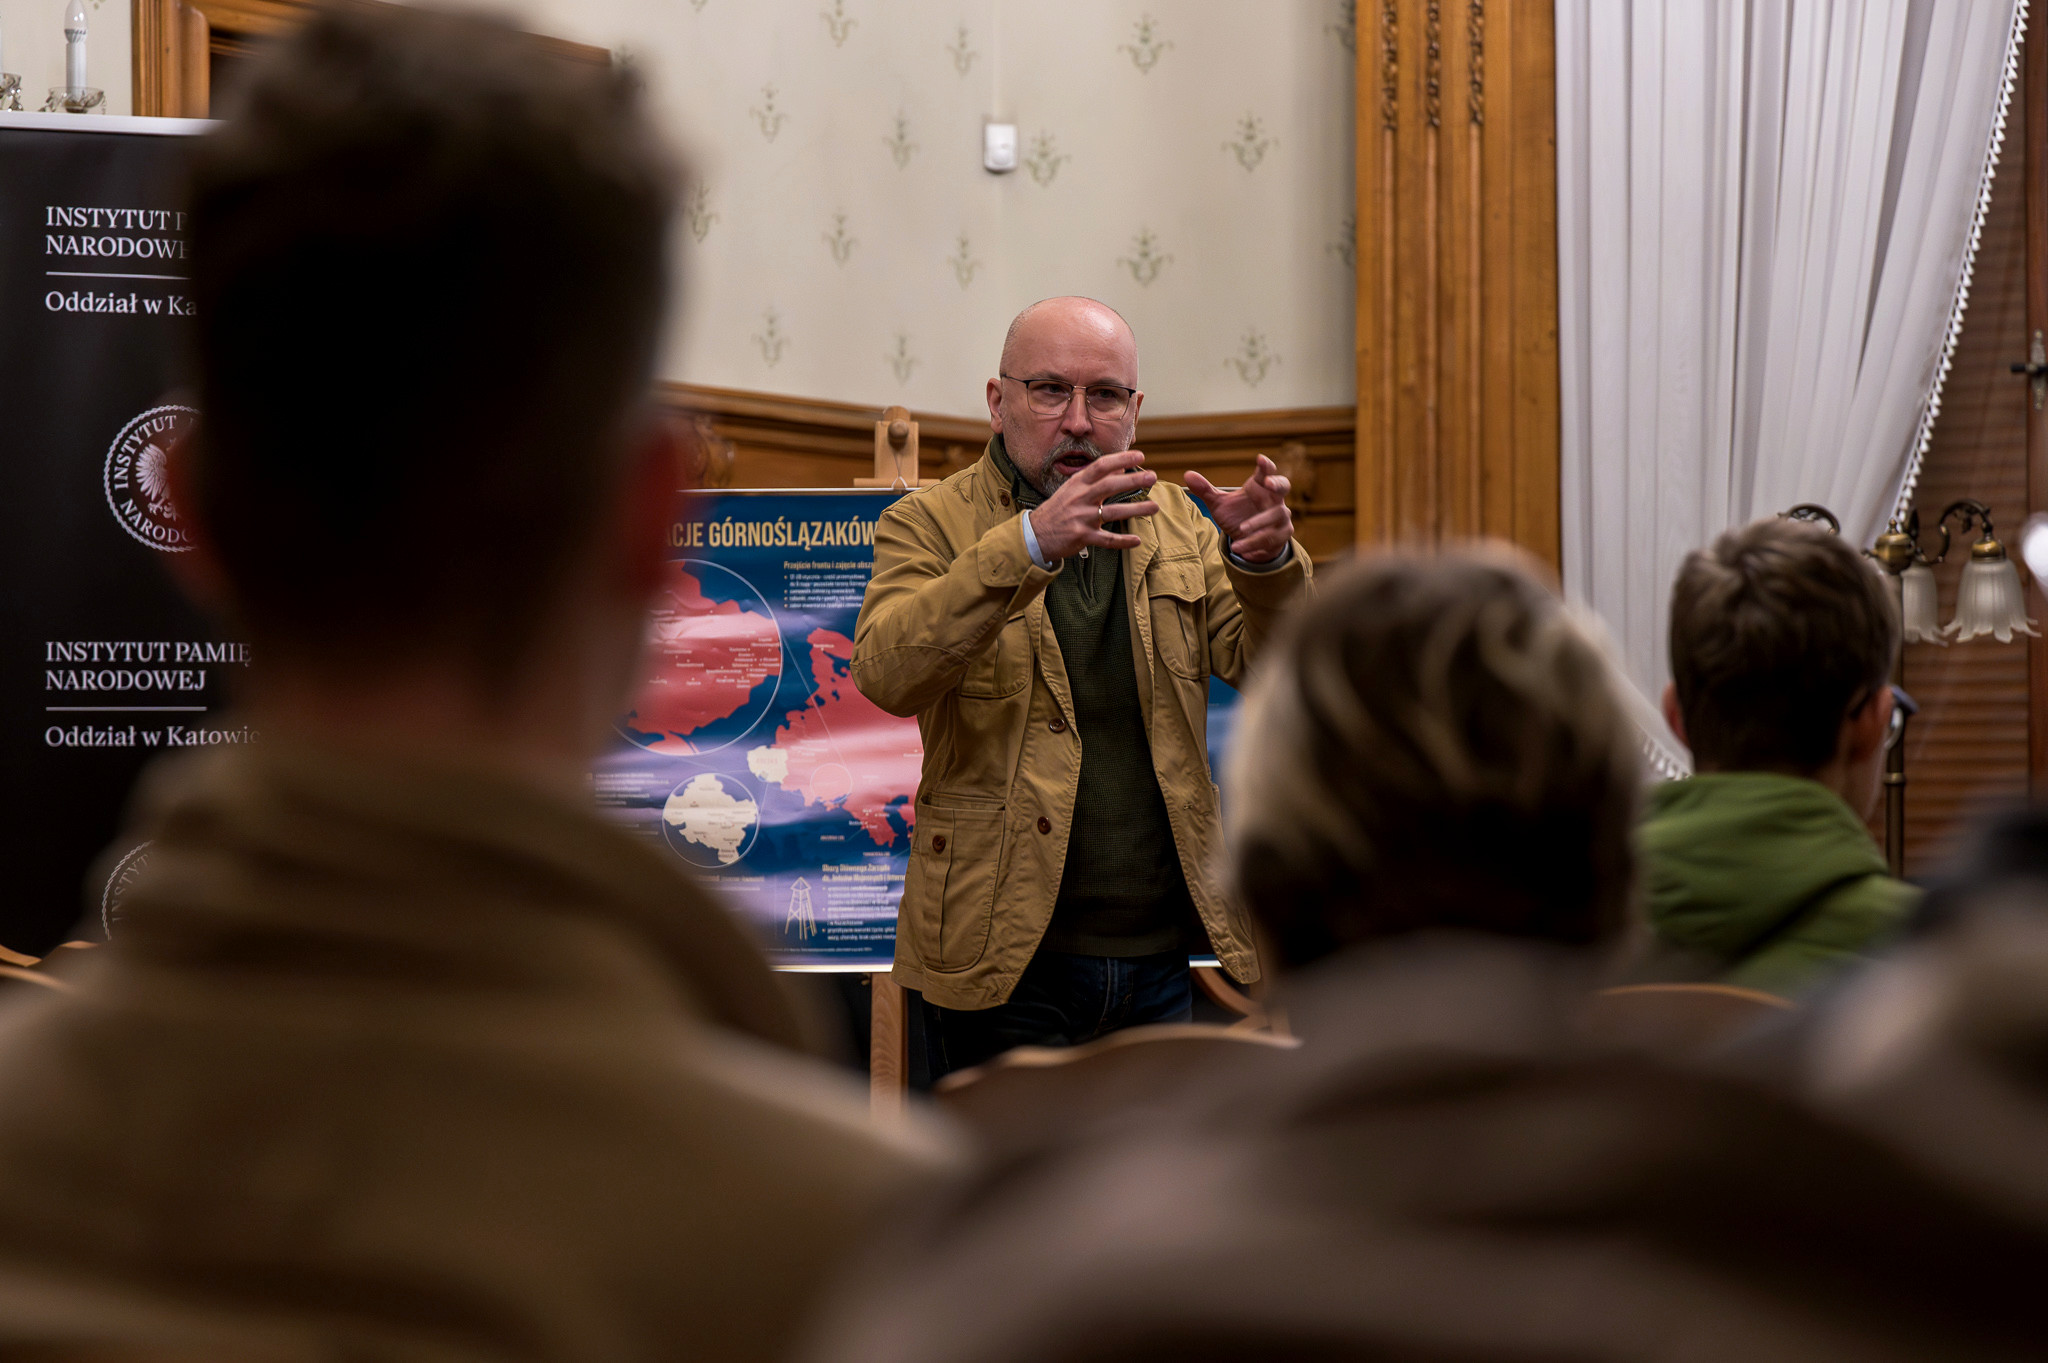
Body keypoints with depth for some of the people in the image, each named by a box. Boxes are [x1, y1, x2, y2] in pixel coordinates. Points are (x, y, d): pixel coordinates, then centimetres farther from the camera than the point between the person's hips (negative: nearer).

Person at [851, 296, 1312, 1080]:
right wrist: (1028, 545, -34)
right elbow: (886, 675, -21)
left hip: (1157, 957, 4)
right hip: (1004, 958, -4)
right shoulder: (930, 526, -2)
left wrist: (1265, 560, -21)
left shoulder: (1179, 527, 12)